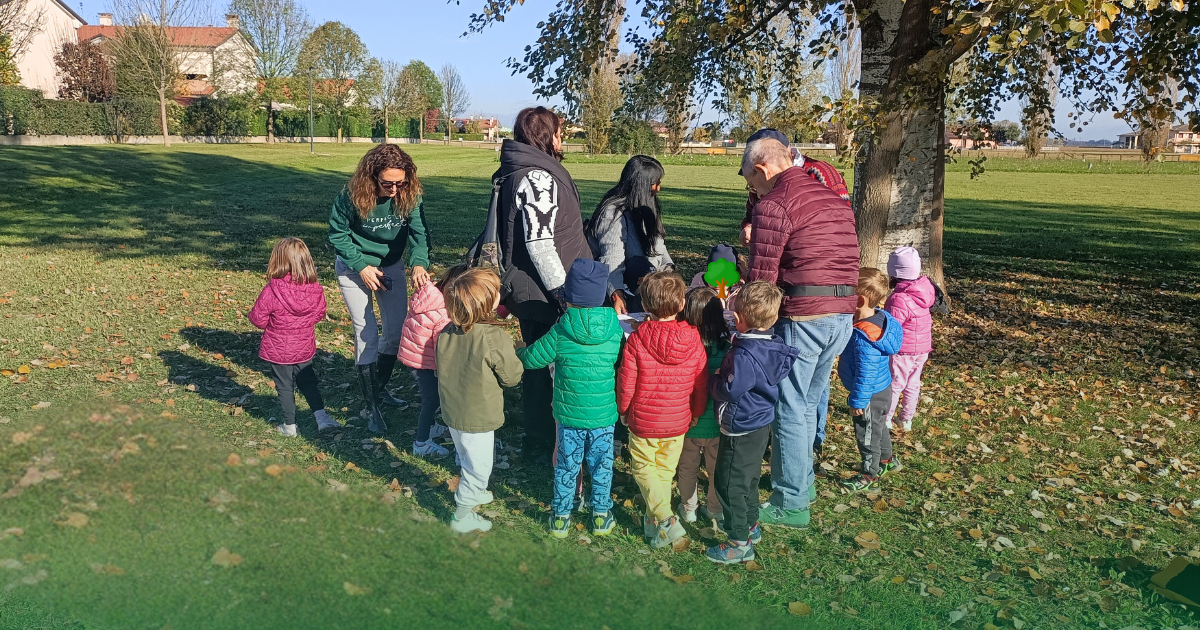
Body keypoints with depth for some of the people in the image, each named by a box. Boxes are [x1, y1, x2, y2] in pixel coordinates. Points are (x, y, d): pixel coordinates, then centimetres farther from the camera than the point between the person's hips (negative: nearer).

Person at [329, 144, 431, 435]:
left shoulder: (410, 196, -19)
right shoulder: (352, 197, -25)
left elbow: (419, 232, -23)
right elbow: (337, 233, -13)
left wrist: (419, 263, -42)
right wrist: (361, 266, -20)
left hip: (392, 266, 4)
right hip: (354, 268, -4)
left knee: (396, 332, 7)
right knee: (366, 335, -6)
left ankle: (380, 388, 32)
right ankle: (373, 407, 4)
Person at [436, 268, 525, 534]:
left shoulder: (446, 332, -8)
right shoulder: (494, 338, -27)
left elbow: (444, 369, 6)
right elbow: (512, 376, -14)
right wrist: (513, 357, 4)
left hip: (452, 412, 7)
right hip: (478, 419, -7)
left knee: (468, 459, 29)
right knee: (479, 467, 13)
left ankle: (472, 493, 51)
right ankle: (462, 516, 26)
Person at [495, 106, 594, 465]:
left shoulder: (517, 172, 14)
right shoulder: (537, 177, -18)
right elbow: (540, 243, -25)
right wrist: (562, 292, -22)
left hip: (527, 290, 10)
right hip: (544, 295, -10)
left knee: (539, 365, 19)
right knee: (548, 368, 1)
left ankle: (537, 442, 32)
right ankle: (540, 447, 13)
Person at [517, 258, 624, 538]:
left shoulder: (560, 333, -16)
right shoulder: (615, 331, -12)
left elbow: (531, 358, -6)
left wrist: (519, 353, 16)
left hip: (569, 413, -1)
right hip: (604, 414, 1)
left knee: (566, 465, 15)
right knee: (601, 464, 18)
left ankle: (561, 517, 28)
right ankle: (601, 515, 31)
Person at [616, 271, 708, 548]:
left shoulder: (637, 339, -17)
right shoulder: (693, 340, -10)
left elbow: (626, 383, -12)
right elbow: (701, 385, -2)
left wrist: (623, 410, 7)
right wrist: (695, 414, 15)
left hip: (643, 421, -3)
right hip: (678, 422, 3)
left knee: (644, 469, 14)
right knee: (665, 470, 20)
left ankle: (665, 520, -2)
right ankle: (654, 521, 30)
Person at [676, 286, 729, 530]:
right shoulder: (726, 348, -18)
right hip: (717, 422, 1)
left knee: (687, 467, 21)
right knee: (717, 468, 20)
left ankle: (689, 508, 36)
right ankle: (716, 512, 33)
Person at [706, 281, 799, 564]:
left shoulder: (744, 355, -29)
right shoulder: (771, 345, 1)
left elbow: (730, 390, -31)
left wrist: (714, 379, -12)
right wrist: (723, 375, 10)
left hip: (741, 430, -10)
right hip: (760, 425, 10)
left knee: (730, 484, 3)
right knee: (748, 479, 25)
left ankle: (740, 543, 11)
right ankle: (751, 525, 41)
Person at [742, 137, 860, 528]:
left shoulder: (773, 205, -10)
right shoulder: (835, 199, 17)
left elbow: (761, 279, -11)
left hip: (802, 319, -8)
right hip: (843, 315, 9)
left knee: (789, 411, 2)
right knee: (808, 405, 20)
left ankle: (791, 504, 11)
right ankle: (803, 484, 33)